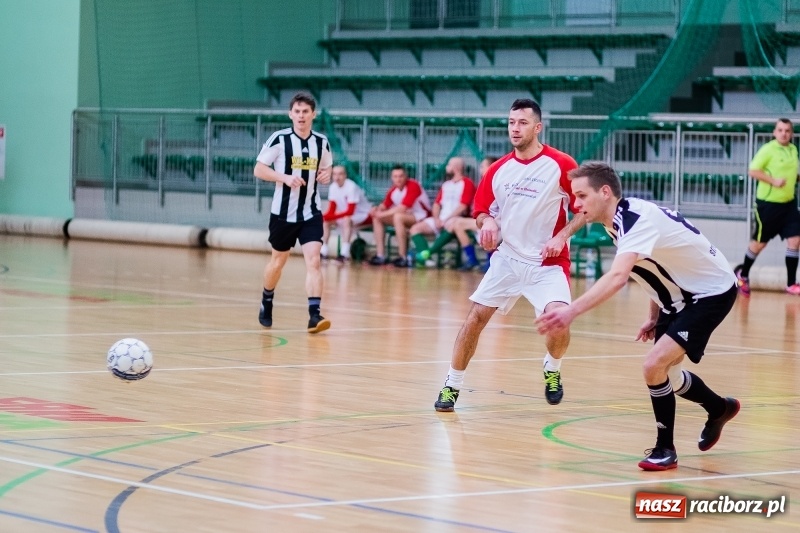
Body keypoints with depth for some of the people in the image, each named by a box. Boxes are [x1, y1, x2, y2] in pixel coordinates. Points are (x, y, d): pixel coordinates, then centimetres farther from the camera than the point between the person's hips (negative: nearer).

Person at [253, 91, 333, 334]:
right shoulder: (279, 139, -10)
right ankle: (266, 303, 40)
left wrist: (326, 175, -7)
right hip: (283, 213, -1)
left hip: (311, 213, 1)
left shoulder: (321, 142, 1)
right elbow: (259, 170, -9)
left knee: (313, 261, -15)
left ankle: (314, 314, -20)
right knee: (278, 261, 14)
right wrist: (285, 178, -23)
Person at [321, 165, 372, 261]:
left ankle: (345, 253, -36)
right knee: (325, 220, -8)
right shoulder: (333, 187, -5)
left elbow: (350, 211, -28)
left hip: (363, 214, -8)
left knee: (346, 220, -36)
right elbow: (331, 210, -1)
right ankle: (324, 250, -4)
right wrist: (326, 216, -23)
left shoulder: (351, 187, -26)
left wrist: (333, 216, -34)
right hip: (345, 215, 8)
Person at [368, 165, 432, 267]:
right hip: (406, 216, 8)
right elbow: (385, 205, 8)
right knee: (377, 218, -2)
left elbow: (402, 208, -29)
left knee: (398, 216, -36)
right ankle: (380, 256, -8)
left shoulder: (413, 186, -22)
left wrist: (384, 214, -24)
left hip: (421, 216, -8)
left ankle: (403, 258, -32)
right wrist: (377, 209, -16)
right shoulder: (393, 189, 1)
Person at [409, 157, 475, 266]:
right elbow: (437, 204, 17)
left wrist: (446, 220, -16)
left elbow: (463, 207, -13)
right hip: (440, 221, 8)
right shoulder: (446, 185, 22)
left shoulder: (467, 183, -3)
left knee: (451, 225, -41)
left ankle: (429, 252, -40)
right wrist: (436, 219, -3)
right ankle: (424, 254, -33)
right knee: (415, 228, -9)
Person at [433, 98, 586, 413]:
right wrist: (487, 222, -9)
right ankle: (452, 386, 12)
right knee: (476, 317, -2)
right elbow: (481, 210, 14)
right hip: (507, 258, 4)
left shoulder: (561, 165, -10)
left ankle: (553, 369, 9)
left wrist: (562, 236, -19)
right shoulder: (498, 170, 3)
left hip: (548, 263, -4)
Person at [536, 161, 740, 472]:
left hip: (712, 292, -10)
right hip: (680, 297, 10)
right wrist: (654, 316, 12)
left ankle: (665, 449, -4)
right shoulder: (621, 221, -2)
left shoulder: (637, 219, -31)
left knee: (655, 365, -21)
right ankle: (720, 409, 46)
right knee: (664, 373, 19)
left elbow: (617, 278, -47)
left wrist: (572, 311, -56)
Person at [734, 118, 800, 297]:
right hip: (768, 203, -6)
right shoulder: (768, 149, -13)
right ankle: (742, 274, 28)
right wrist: (773, 181, -25)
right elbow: (753, 171, -17)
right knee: (760, 242, 6)